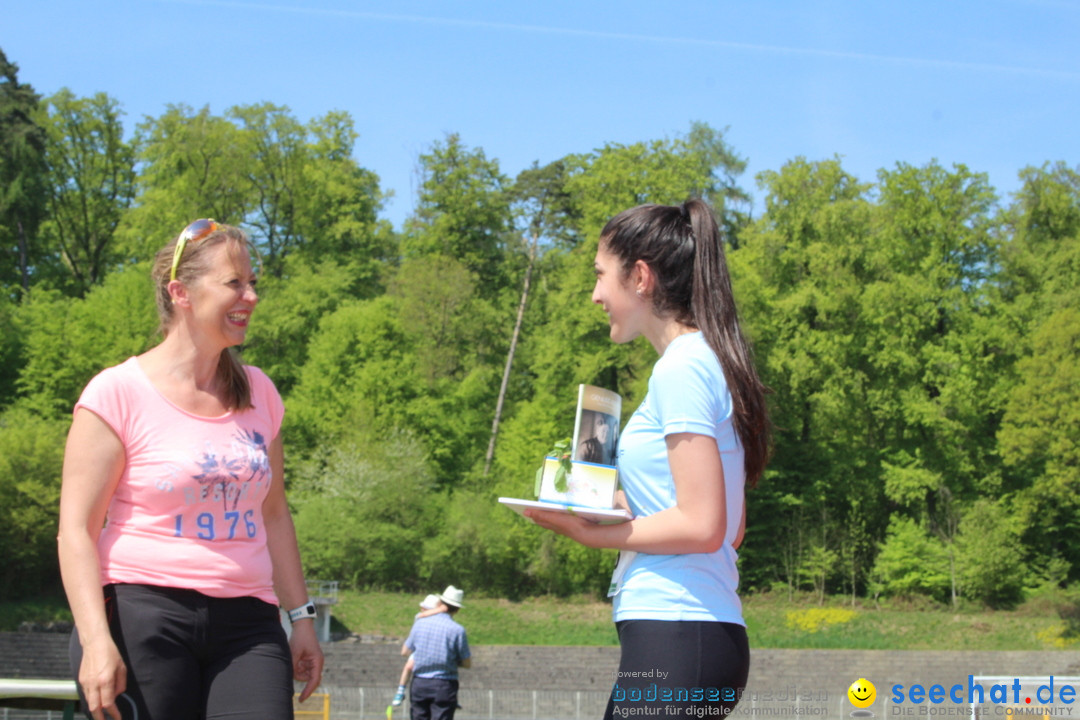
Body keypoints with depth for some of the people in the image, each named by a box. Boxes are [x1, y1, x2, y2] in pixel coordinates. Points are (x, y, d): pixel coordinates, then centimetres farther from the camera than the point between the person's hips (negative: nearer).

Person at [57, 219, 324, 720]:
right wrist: (96, 639, -16)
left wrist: (301, 615, 19)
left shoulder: (258, 394, 13)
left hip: (246, 622, 4)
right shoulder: (119, 393, -4)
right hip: (141, 615, -4)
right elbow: (76, 529, -6)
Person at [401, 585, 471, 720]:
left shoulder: (419, 623, 1)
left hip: (419, 683, 4)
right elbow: (467, 663, -3)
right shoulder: (457, 630, -10)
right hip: (444, 686, -3)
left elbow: (405, 651, 13)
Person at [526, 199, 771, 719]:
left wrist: (593, 534, -9)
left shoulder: (682, 367, -11)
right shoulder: (703, 361, 18)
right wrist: (611, 502, 17)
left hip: (675, 637, -10)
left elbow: (702, 527, -18)